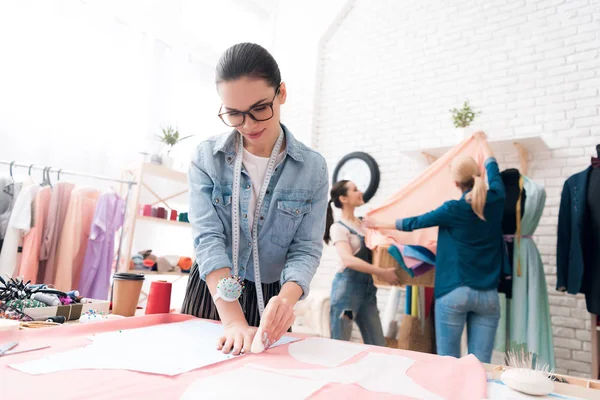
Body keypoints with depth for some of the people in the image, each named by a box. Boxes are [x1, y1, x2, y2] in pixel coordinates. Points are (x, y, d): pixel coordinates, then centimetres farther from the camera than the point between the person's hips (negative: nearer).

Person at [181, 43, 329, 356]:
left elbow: (306, 248, -13)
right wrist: (233, 320, -32)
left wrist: (286, 299, -34)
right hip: (211, 294, 1)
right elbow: (208, 238, -20)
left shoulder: (313, 168, -11)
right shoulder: (207, 158, -11)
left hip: (270, 298, 0)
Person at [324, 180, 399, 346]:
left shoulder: (364, 223, 14)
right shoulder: (338, 227, -8)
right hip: (347, 287, -7)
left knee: (378, 346, 8)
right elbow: (348, 260, -21)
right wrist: (382, 272, -24)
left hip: (368, 289, 7)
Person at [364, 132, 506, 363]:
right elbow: (493, 169, 22)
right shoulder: (496, 200, 1)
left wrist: (378, 225, 18)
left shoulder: (454, 209, -9)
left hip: (454, 292, -4)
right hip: (488, 295, 4)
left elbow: (413, 223, 3)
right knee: (480, 365, 6)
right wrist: (482, 142, 41)